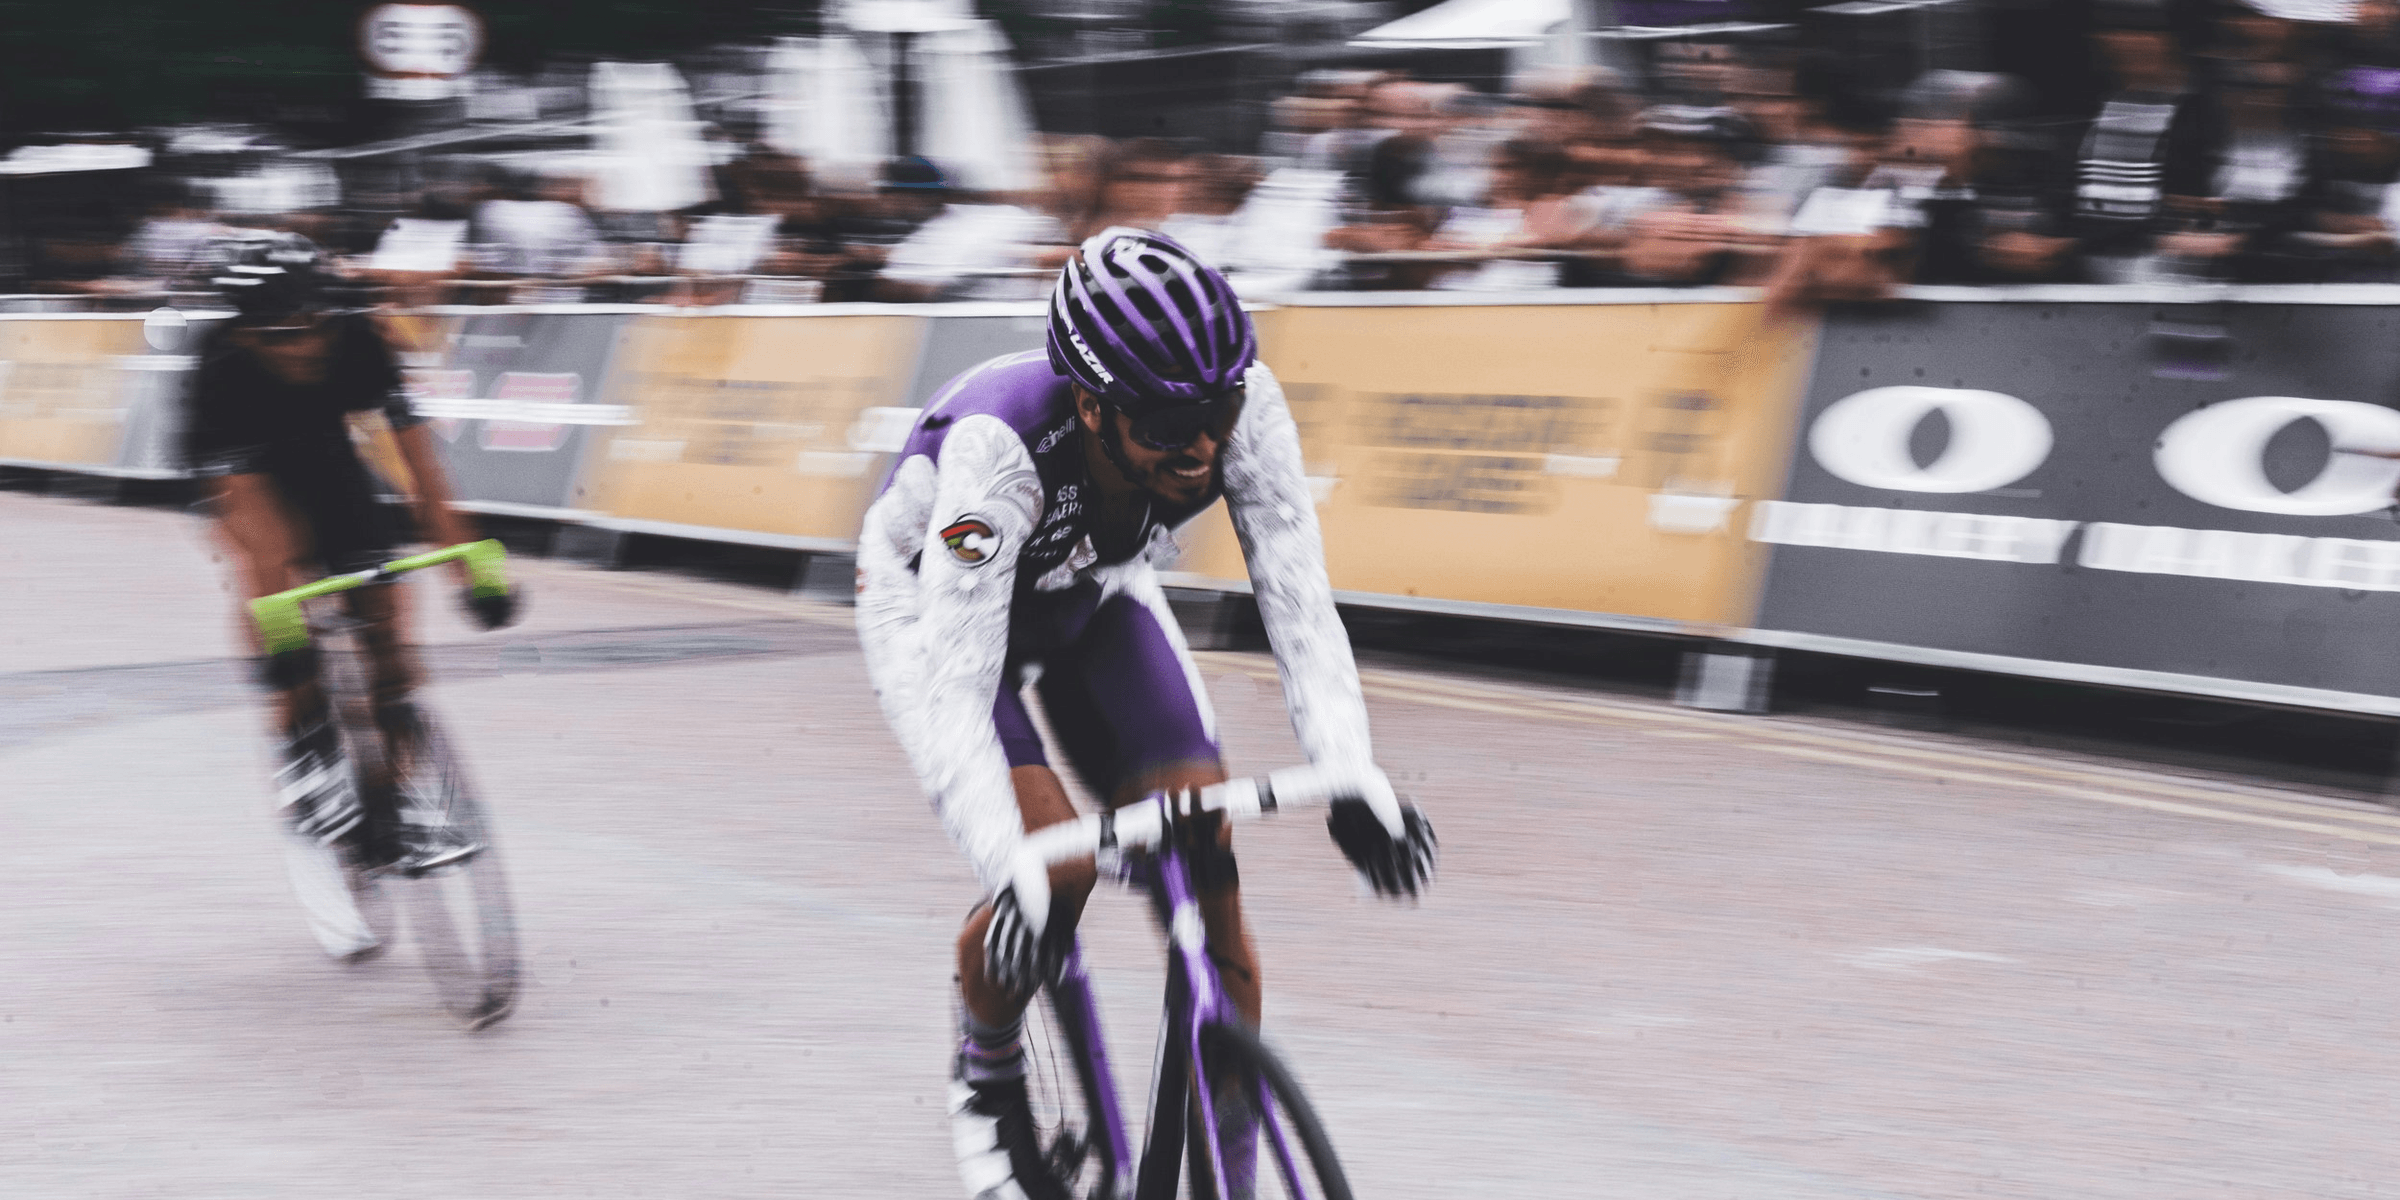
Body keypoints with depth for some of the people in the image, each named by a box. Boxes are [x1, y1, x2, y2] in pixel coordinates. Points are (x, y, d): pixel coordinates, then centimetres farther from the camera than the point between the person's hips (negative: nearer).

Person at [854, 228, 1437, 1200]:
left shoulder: (1242, 408, -32)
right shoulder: (1000, 446, -43)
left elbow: (1298, 604, -27)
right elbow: (952, 689, -45)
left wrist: (1352, 780, -41)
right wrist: (1012, 874, -55)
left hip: (1091, 599, 4)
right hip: (935, 601, -4)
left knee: (1207, 867, -12)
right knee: (1056, 869, -23)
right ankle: (986, 1081, 8)